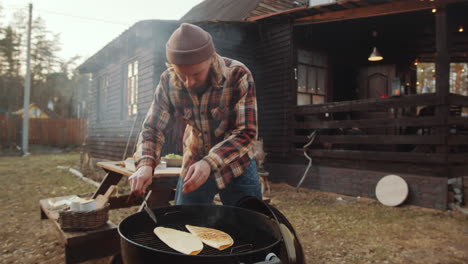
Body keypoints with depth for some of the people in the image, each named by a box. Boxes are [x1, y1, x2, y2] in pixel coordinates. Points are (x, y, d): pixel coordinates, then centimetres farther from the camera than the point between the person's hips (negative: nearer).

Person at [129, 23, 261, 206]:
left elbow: (246, 132, -25)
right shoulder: (168, 81, -14)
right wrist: (145, 164, -29)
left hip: (237, 164, -2)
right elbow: (152, 128, -9)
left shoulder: (238, 76, -24)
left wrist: (209, 163, -38)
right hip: (193, 165, 2)